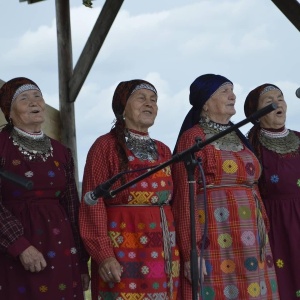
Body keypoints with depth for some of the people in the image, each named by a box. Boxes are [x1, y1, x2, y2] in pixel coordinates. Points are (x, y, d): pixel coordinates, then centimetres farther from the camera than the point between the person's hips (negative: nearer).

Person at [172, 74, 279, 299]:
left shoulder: (238, 137, 16)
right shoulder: (193, 137, -5)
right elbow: (185, 196, -10)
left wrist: (264, 236, 11)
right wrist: (191, 252, -17)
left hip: (248, 240, 7)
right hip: (215, 237, -7)